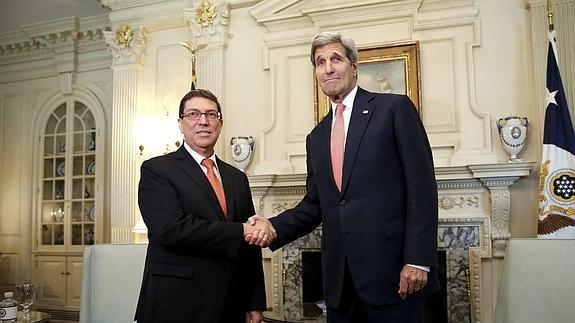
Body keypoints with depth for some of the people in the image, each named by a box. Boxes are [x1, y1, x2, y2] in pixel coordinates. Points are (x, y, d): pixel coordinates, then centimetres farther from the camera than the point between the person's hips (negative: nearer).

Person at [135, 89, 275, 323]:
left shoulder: (237, 178, 11)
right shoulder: (156, 170, -5)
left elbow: (251, 248, 10)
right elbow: (171, 229, -20)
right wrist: (240, 232, -19)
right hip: (177, 304, -5)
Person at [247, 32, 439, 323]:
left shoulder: (395, 108, -2)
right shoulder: (316, 137, 15)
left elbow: (421, 187, -8)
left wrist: (418, 260, -15)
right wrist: (274, 227, -2)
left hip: (390, 269, -5)